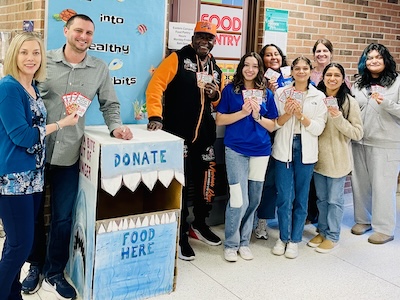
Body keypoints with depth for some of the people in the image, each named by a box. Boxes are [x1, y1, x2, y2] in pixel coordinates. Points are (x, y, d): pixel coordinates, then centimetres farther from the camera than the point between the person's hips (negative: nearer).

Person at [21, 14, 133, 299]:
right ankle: (36, 265, 35)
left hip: (68, 155, 0)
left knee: (63, 217, 8)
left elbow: (110, 104, 11)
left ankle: (54, 273, 27)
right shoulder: (45, 60, -2)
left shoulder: (100, 69, 2)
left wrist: (116, 126, -7)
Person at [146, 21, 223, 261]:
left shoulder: (215, 68, 13)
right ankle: (180, 234, 14)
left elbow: (219, 101, 23)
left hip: (205, 134, 6)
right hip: (177, 133, -6)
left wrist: (215, 95, -1)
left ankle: (200, 225, 34)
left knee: (205, 180, 13)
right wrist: (155, 116, -26)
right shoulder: (177, 59, -5)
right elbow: (155, 86, -15)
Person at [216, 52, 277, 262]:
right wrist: (242, 113, -15)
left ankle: (244, 242, 26)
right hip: (236, 150, -3)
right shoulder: (230, 90, 1)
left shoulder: (266, 94, 8)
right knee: (239, 200, -9)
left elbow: (272, 126, 8)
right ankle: (230, 244, 10)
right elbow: (219, 120, -3)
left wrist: (257, 116, -10)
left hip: (260, 151, 4)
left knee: (253, 200, 10)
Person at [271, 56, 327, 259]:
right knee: (284, 197, 2)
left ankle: (294, 240, 21)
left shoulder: (319, 96, 3)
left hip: (306, 151, 0)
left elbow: (318, 128, -3)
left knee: (301, 197, 7)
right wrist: (286, 114, -15)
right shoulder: (281, 93, 3)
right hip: (284, 149, 0)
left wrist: (301, 115, -15)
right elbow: (273, 124, 2)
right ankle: (283, 238, 20)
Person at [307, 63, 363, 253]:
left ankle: (332, 236, 22)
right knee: (321, 198, 16)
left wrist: (338, 118, -22)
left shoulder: (349, 102, -9)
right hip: (318, 157, 4)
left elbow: (358, 133, -11)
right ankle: (322, 231, 32)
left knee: (334, 200, 7)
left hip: (338, 159, -4)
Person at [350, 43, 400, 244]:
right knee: (360, 182, 11)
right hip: (360, 141, 5)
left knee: (382, 185, 0)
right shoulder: (359, 83, 11)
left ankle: (384, 228, 13)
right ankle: (363, 219, 28)